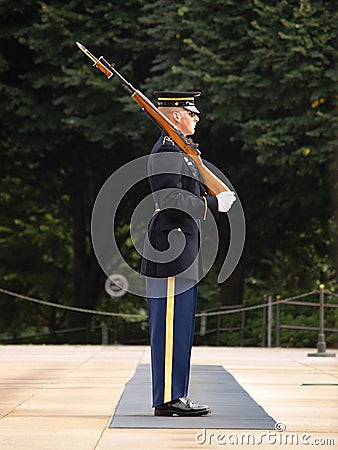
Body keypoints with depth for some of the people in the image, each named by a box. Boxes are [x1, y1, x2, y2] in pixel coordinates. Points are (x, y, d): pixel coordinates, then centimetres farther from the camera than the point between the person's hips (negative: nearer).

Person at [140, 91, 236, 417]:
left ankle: (175, 396, 15)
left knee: (179, 326, 11)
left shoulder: (177, 150, 21)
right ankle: (167, 399, -7)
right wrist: (214, 204, -16)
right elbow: (169, 199, -21)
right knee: (171, 325, -9)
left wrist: (216, 202, 12)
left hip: (180, 250, 11)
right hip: (171, 249, -11)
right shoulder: (166, 152, -13)